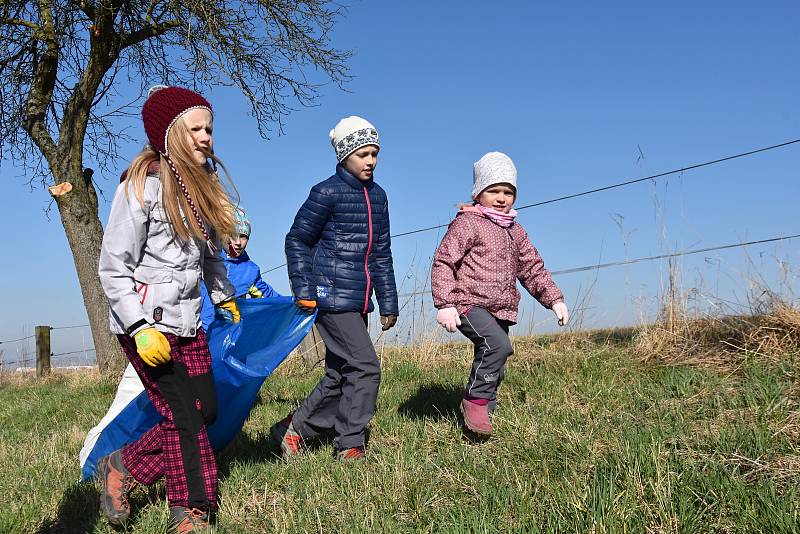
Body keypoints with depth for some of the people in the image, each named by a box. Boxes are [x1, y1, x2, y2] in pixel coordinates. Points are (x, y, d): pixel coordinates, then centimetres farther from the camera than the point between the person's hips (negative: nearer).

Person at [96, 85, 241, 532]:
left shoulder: (202, 183, 11)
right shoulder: (143, 184, -11)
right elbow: (113, 268, -12)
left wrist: (225, 298, 25)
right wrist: (141, 328, -19)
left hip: (188, 323, 8)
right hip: (147, 324, -8)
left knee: (206, 411, 5)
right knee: (185, 414, -8)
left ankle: (122, 469, 22)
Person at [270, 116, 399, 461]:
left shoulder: (377, 196, 13)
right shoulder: (327, 193, -8)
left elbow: (381, 253, 17)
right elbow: (297, 240, -3)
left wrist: (388, 302, 15)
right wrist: (304, 290, -9)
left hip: (358, 302, 8)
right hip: (331, 298, -8)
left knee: (339, 376, 11)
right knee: (365, 368, -9)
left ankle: (293, 429, 26)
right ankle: (350, 446, 7)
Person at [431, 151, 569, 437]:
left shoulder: (515, 231, 18)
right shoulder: (467, 223, -5)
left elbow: (533, 268, 22)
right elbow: (443, 262, -11)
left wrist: (554, 298, 10)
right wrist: (445, 304, -21)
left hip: (500, 310, 8)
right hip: (469, 305, -8)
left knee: (494, 369, 10)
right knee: (499, 345, -29)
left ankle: (481, 413, 24)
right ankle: (476, 399, -12)